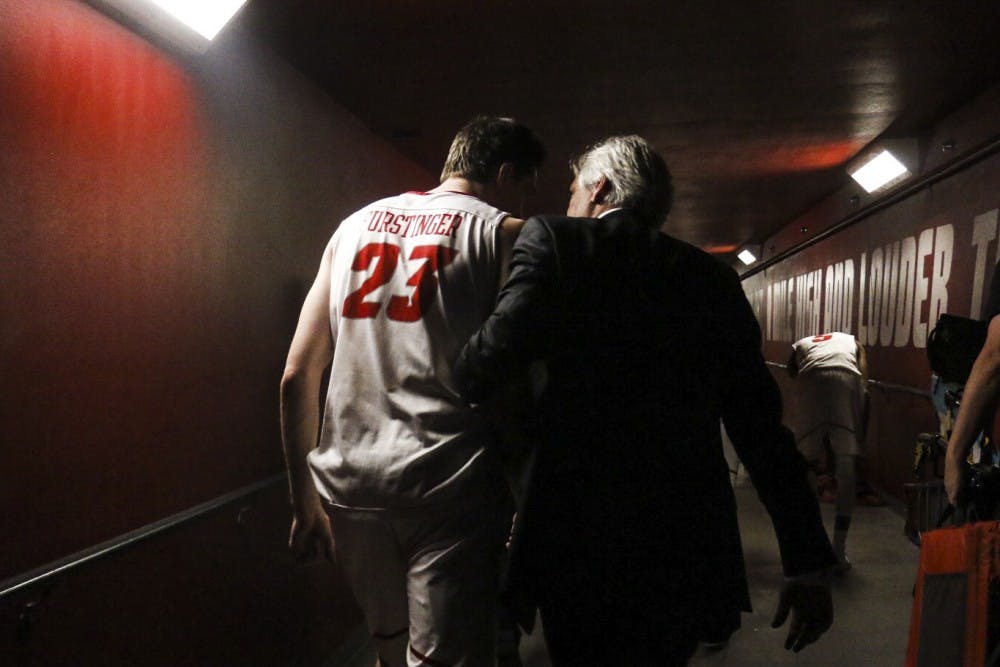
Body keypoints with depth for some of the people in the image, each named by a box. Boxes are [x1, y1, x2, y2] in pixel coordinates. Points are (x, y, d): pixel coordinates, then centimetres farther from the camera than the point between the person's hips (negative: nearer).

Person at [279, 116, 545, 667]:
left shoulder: (356, 224, 13)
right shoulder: (503, 232, 0)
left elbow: (297, 375, 10)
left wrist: (304, 500, 15)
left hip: (349, 483, 6)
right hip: (445, 486, -6)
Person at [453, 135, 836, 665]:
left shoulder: (553, 240, -3)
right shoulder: (712, 277, 9)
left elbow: (495, 355, -17)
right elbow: (761, 426, 6)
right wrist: (808, 561, 9)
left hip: (578, 535, -4)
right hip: (689, 548, 5)